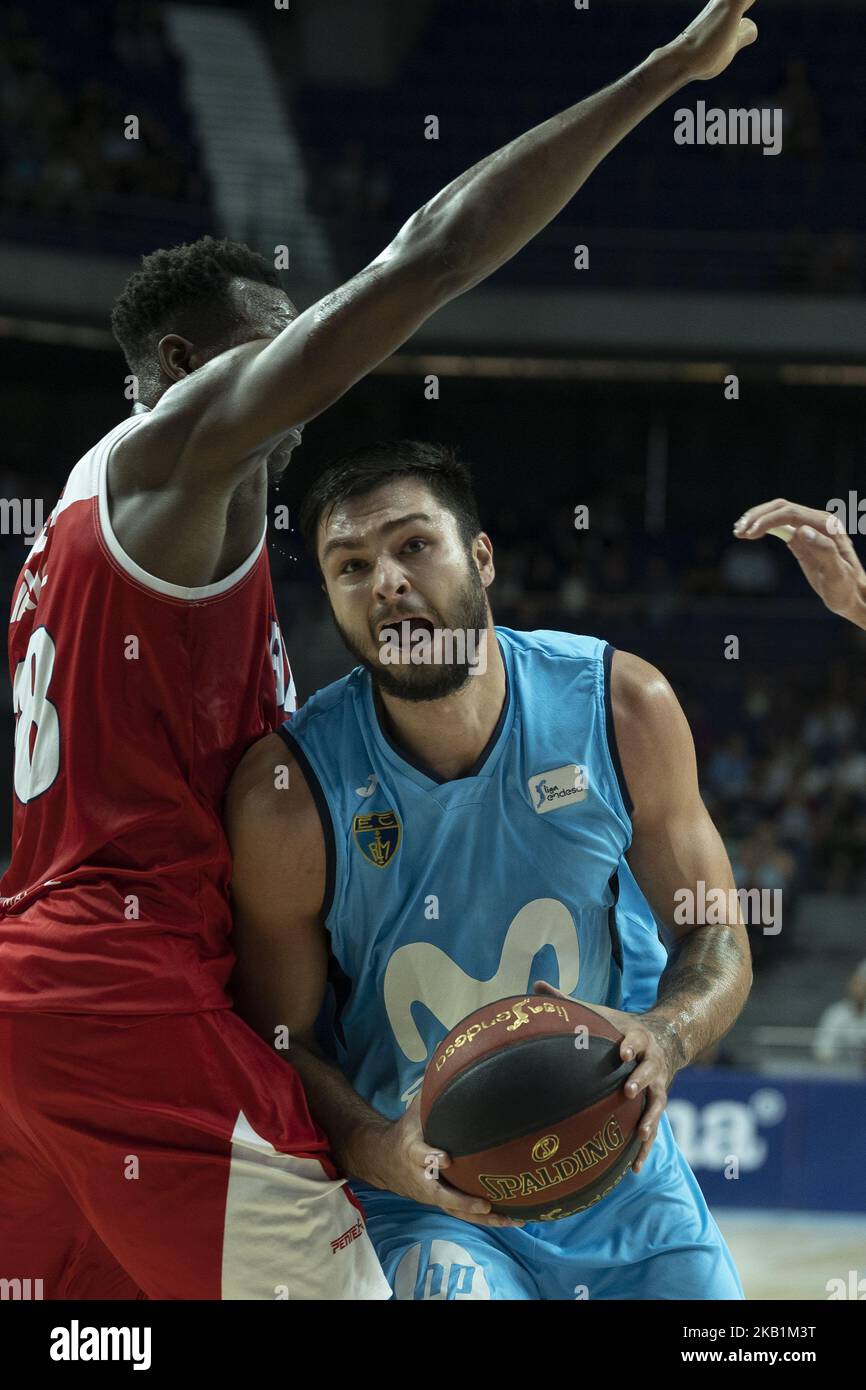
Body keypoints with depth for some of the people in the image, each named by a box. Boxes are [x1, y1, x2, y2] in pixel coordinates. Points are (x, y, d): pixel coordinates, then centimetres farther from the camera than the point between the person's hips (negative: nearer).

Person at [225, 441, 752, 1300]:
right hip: (421, 1181, -3)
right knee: (446, 1278, -31)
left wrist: (665, 1037, -26)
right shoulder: (289, 792, -19)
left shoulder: (622, 707, -13)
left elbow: (719, 942, -4)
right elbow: (278, 1039, -10)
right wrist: (372, 1149, -30)